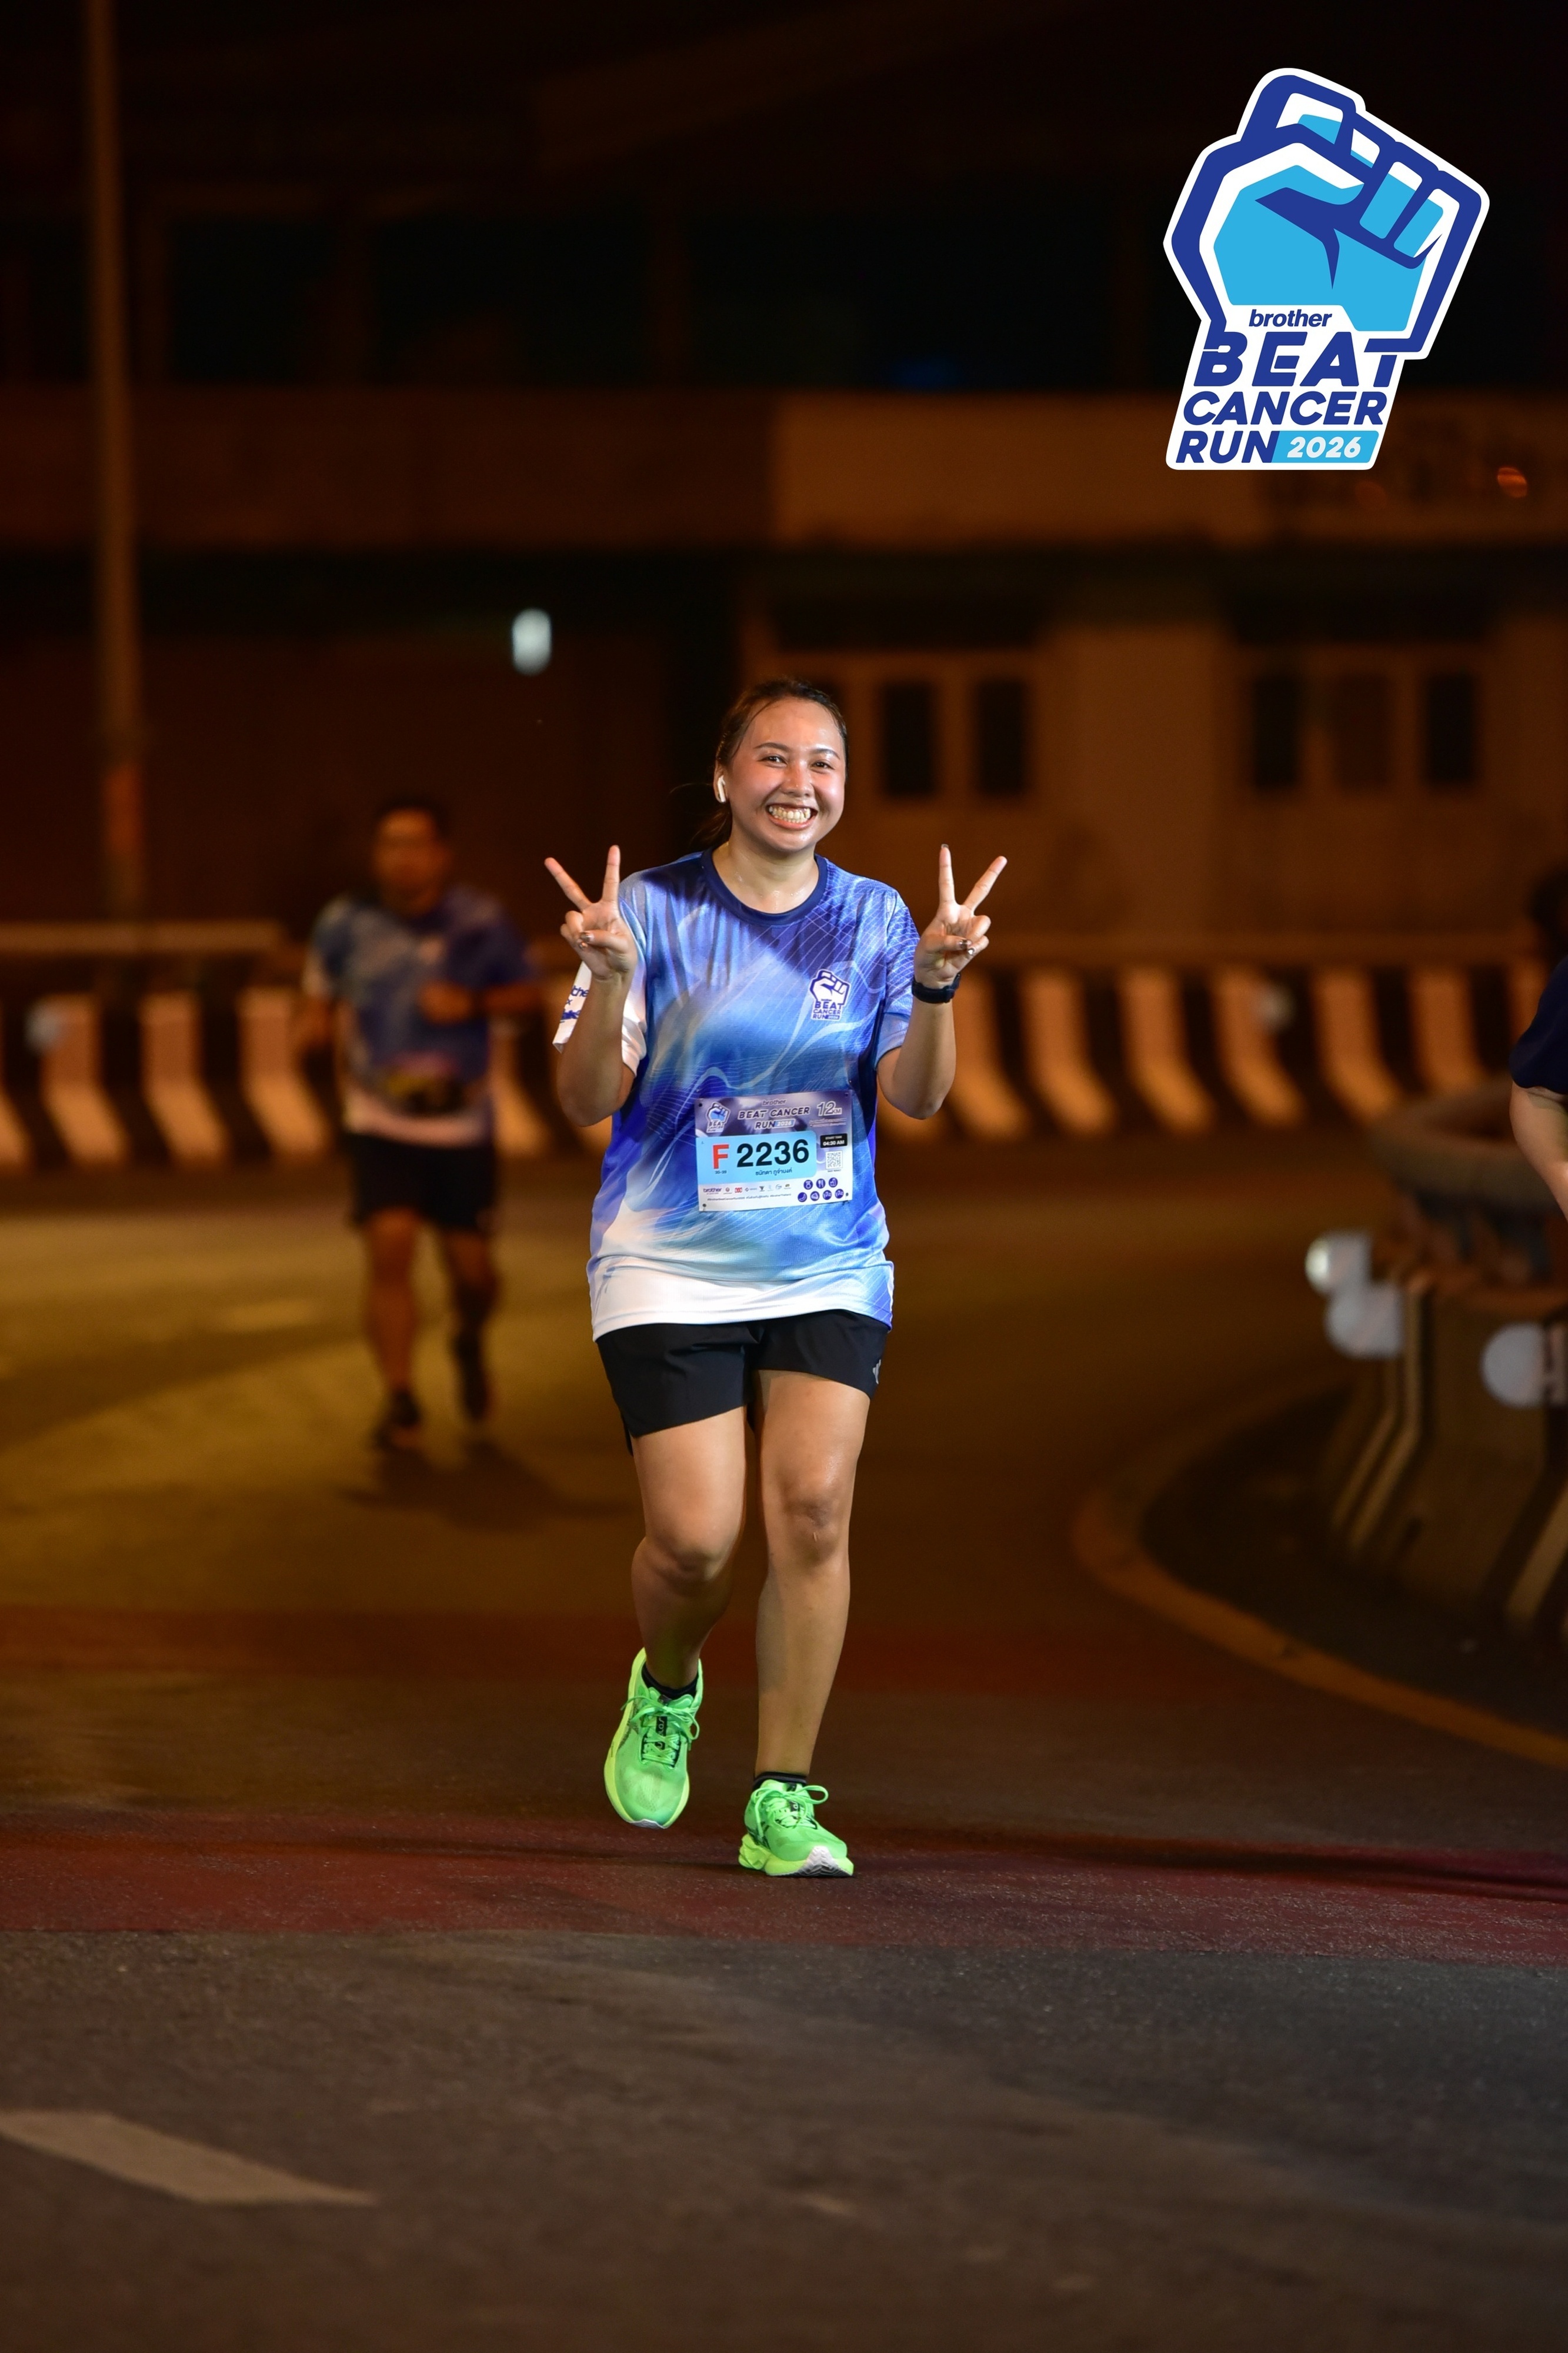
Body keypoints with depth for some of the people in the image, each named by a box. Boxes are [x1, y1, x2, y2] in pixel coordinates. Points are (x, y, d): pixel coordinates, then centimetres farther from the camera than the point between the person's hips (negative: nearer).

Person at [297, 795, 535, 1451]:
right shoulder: (347, 925, -4)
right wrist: (313, 1025, -11)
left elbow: (524, 990, 5)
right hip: (380, 1123, -1)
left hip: (462, 1125, 1)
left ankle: (469, 1341, 42)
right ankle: (400, 1404, -11)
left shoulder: (479, 922, -5)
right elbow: (320, 992, 11)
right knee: (389, 1244, -18)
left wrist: (473, 1004, -14)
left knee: (470, 1265, 5)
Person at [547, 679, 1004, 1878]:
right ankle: (667, 1690, 27)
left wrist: (935, 982, -21)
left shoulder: (873, 918, 4)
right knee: (696, 1540, -8)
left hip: (829, 1270, 2)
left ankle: (783, 1802, -5)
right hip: (672, 1271, -2)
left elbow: (915, 1095, -4)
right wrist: (611, 978, -24)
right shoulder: (655, 910, -4)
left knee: (814, 1511, -13)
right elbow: (587, 1100, -7)